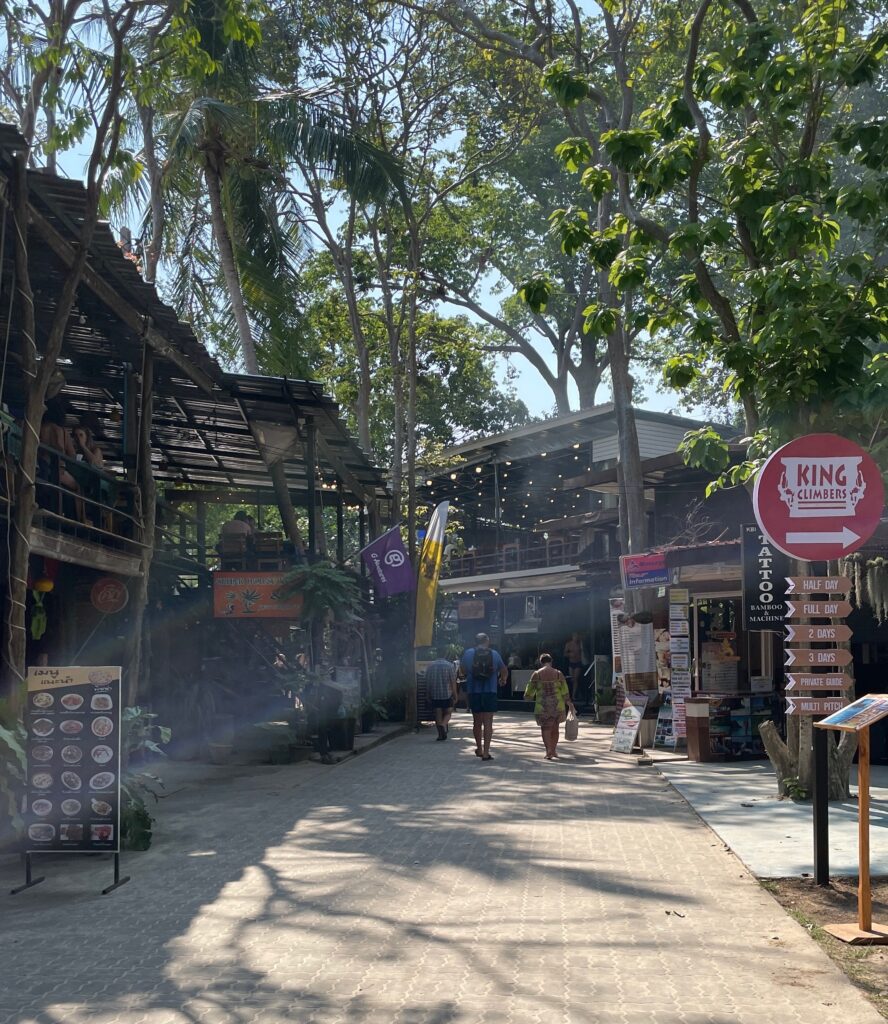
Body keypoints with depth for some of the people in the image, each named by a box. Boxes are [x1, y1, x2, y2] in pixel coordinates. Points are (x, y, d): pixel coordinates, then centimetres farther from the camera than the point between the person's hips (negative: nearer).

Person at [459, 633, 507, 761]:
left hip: (473, 691, 1)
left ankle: (479, 749, 28)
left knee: (477, 721, 16)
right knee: (488, 722, 1)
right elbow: (504, 671, 10)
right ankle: (486, 752, -6)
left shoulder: (468, 653, 1)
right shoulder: (494, 654, 1)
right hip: (490, 691, -1)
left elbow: (462, 671, 9)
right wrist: (503, 680, 31)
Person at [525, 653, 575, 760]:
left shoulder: (537, 674, -2)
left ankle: (549, 752, -6)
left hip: (543, 706, -2)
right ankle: (553, 750, 23)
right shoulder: (558, 674, 2)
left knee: (545, 728, 3)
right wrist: (570, 705, 10)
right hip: (558, 705, 2)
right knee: (555, 727, 17)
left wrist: (527, 697, 22)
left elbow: (530, 691, 0)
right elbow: (565, 692, 1)